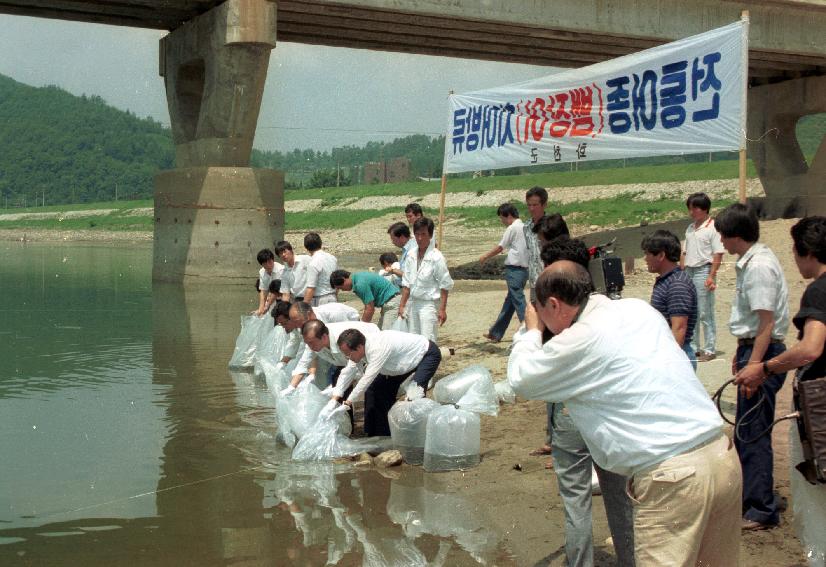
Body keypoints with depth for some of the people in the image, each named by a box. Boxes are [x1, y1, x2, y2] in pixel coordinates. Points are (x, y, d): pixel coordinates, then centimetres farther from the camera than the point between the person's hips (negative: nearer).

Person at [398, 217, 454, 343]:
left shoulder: (436, 257, -13)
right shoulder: (412, 256, 4)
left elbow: (445, 285, -10)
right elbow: (406, 283, 11)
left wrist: (442, 309, -13)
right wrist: (402, 305, 9)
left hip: (429, 304, -6)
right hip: (413, 303, 6)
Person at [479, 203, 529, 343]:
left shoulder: (512, 228, -10)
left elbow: (499, 248, -4)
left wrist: (485, 257, 9)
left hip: (514, 269, -9)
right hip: (524, 268, 9)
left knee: (519, 302, -8)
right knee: (509, 302, 14)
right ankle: (496, 333, 24)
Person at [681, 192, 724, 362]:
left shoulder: (712, 228, -8)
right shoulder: (690, 228, 15)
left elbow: (718, 254, -12)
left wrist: (711, 276, -18)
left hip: (703, 271, -7)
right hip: (689, 272, 8)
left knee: (705, 314, -3)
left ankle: (710, 350, 3)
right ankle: (693, 348, 19)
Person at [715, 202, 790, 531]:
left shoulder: (759, 266, -19)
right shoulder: (752, 261, 13)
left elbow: (767, 322, -22)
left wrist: (753, 367, -23)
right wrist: (741, 355, 23)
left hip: (763, 355, -11)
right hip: (754, 350, 11)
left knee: (753, 433, -5)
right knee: (747, 431, 19)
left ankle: (761, 510, 3)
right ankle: (749, 496, 32)